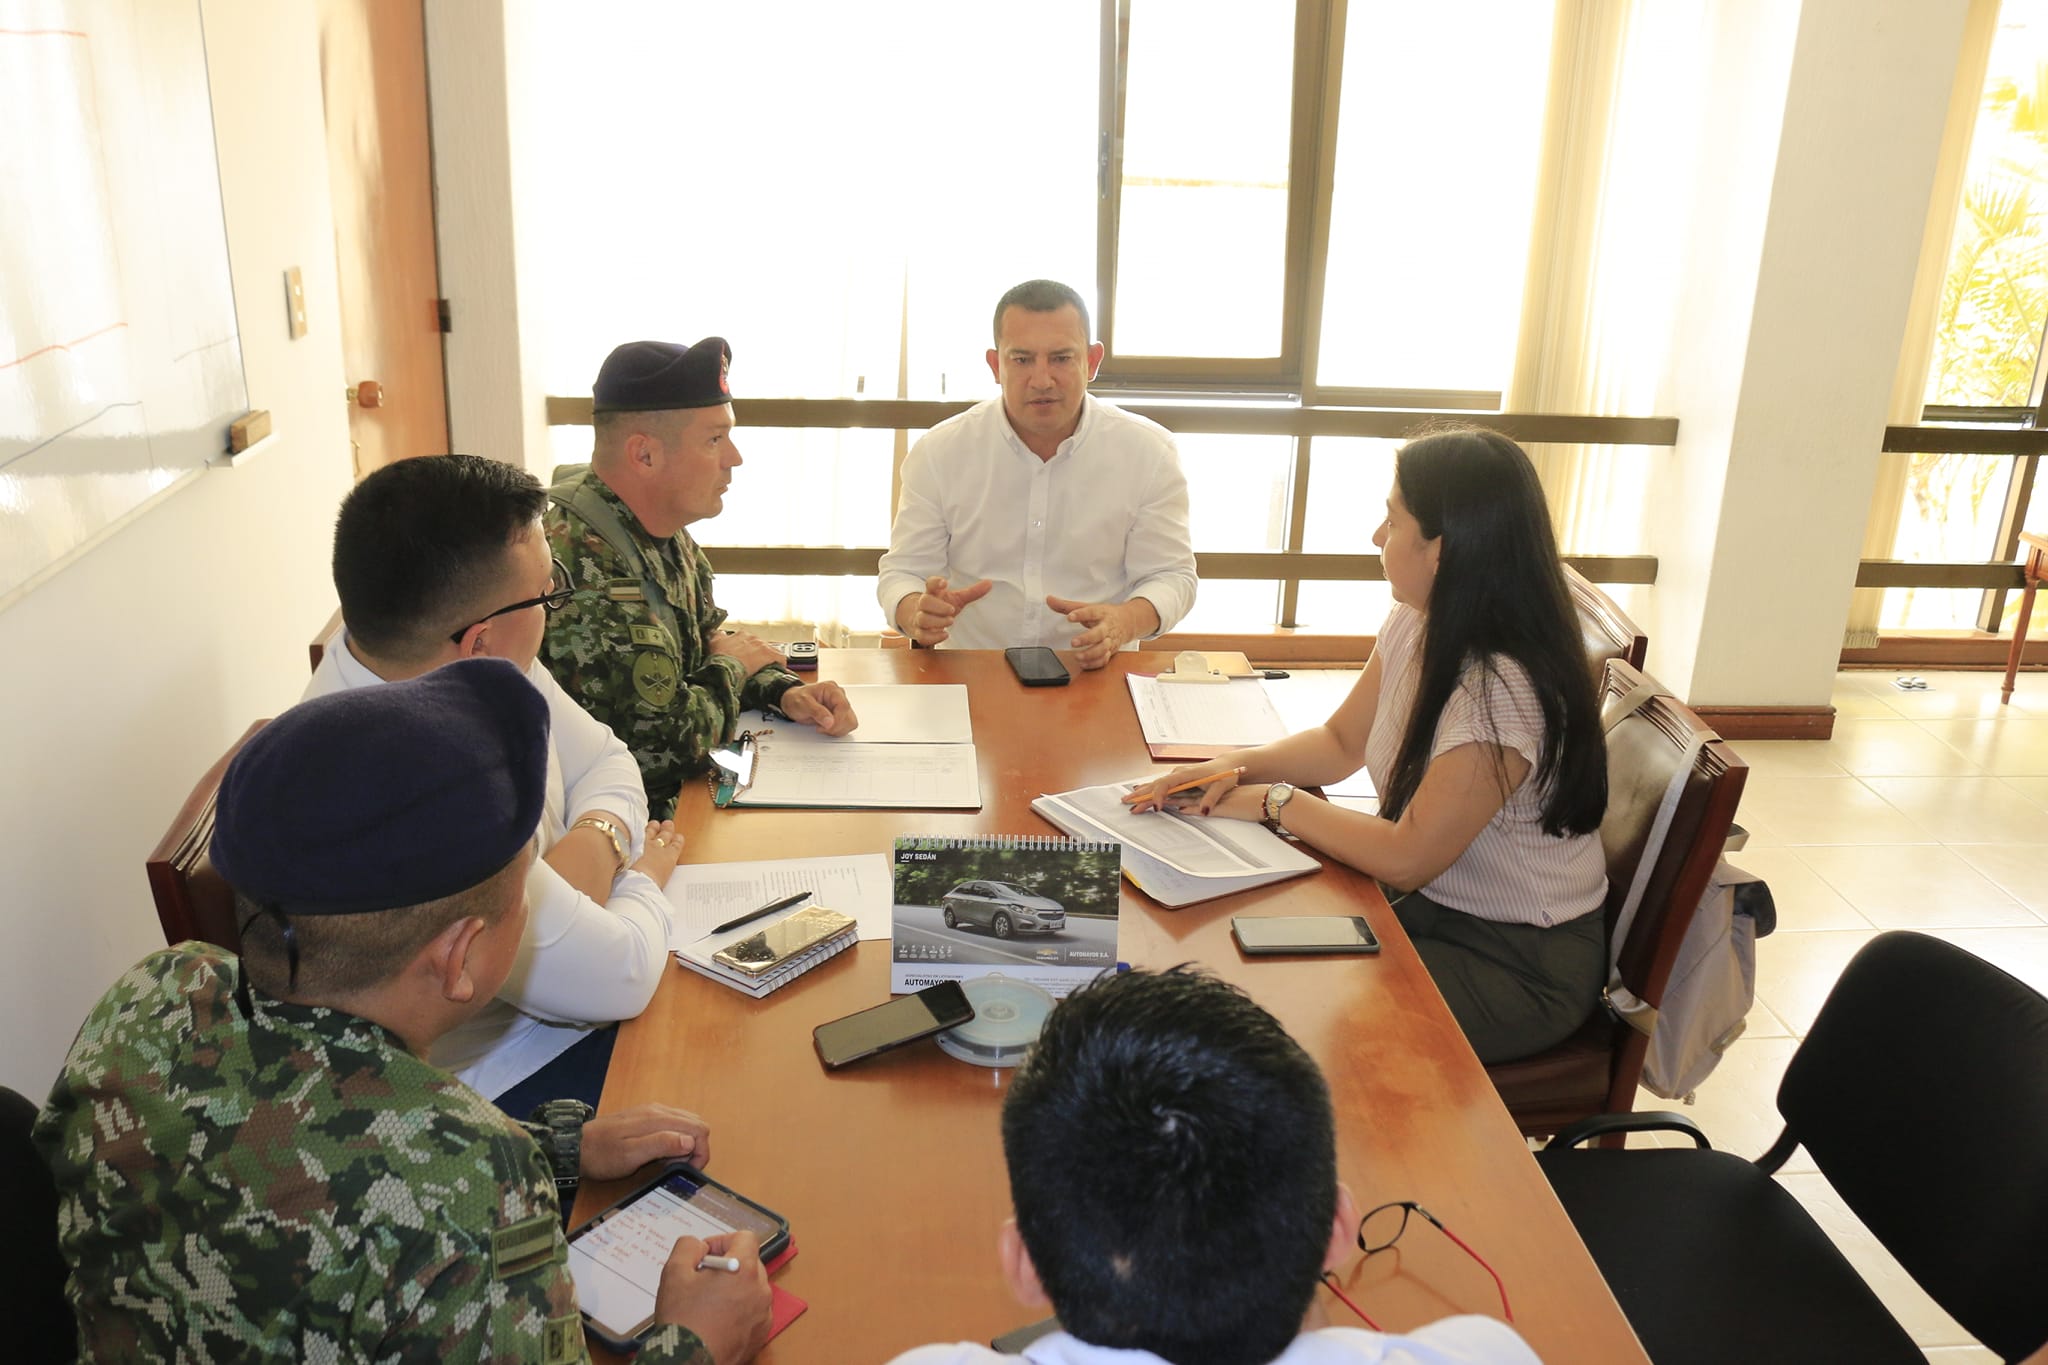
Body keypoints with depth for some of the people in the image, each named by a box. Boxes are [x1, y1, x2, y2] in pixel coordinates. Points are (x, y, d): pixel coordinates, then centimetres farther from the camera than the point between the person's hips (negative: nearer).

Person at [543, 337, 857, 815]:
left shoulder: (665, 534, 4)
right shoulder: (583, 561, -27)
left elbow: (709, 642, 16)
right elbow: (665, 743, -26)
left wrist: (786, 691, -4)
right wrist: (731, 667, -6)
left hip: (678, 794, 8)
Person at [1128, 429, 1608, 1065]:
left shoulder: (1507, 691, -30)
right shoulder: (1416, 623, -3)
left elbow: (1406, 859, -26)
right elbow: (1341, 742, 10)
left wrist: (1276, 802, -15)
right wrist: (1237, 767, -8)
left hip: (1522, 963, -7)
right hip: (1428, 901, 8)